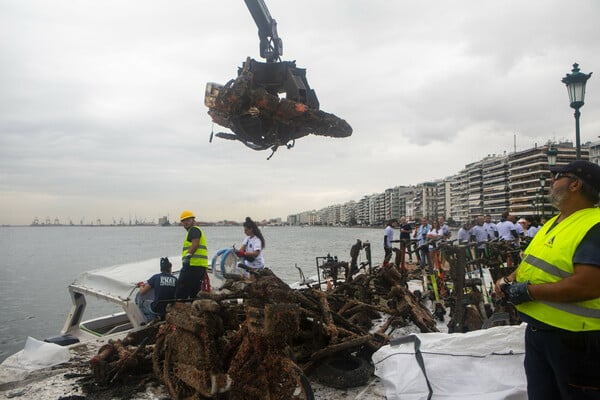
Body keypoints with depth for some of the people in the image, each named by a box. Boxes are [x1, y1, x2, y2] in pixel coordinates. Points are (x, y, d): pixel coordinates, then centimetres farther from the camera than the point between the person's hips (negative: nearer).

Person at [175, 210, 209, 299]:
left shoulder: (194, 229, -3)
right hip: (201, 266, 10)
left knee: (181, 292, -9)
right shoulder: (197, 230, 28)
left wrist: (188, 255, -26)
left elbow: (195, 243, -20)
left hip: (193, 264, -10)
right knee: (195, 292, 14)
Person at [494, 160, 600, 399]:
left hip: (574, 338, -9)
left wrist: (527, 291, -24)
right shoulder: (554, 222, 12)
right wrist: (510, 280, -2)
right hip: (537, 329, 9)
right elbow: (534, 263, 19)